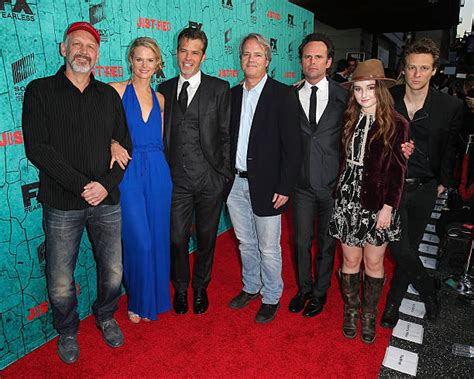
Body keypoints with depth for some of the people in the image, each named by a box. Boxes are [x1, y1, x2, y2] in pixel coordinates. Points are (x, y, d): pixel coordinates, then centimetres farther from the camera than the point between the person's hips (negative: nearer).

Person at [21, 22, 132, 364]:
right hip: (62, 204, -2)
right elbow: (37, 147, -9)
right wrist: (82, 186, -16)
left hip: (106, 201, 2)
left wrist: (107, 185, -9)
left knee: (113, 272, 9)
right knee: (61, 282, 6)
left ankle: (105, 316, 39)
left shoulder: (109, 95, 9)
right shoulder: (40, 91, 1)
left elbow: (124, 145, 7)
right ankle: (67, 332, 35)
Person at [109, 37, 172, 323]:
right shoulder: (115, 91, 1)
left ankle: (155, 297, 32)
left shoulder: (160, 98, 13)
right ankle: (138, 301, 24)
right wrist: (113, 144, -20)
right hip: (129, 173, -4)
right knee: (139, 242, -2)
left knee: (158, 238, 10)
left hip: (158, 172, 4)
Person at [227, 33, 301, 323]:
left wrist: (284, 187, -14)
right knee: (246, 243, 19)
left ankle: (271, 298, 29)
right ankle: (251, 287, 40)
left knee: (268, 248, 7)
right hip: (235, 182, 5)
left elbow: (292, 145, -11)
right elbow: (228, 137, 12)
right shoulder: (234, 94, 10)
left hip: (266, 186, -5)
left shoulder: (283, 95, -7)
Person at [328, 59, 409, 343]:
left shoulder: (397, 125, -7)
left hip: (377, 204, -3)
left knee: (374, 263, 10)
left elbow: (398, 170, -8)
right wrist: (341, 189, -3)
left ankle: (369, 315, 32)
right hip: (347, 200, 3)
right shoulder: (349, 120, 4)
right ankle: (351, 310, 33)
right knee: (351, 260, 12)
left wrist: (388, 208, -10)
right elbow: (345, 159, 6)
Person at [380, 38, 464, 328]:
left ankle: (393, 303, 30)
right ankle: (429, 291, 25)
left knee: (409, 249, 10)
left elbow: (449, 149, 8)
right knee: (400, 250, -5)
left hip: (424, 189, 1)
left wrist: (443, 182, 9)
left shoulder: (451, 106, -6)